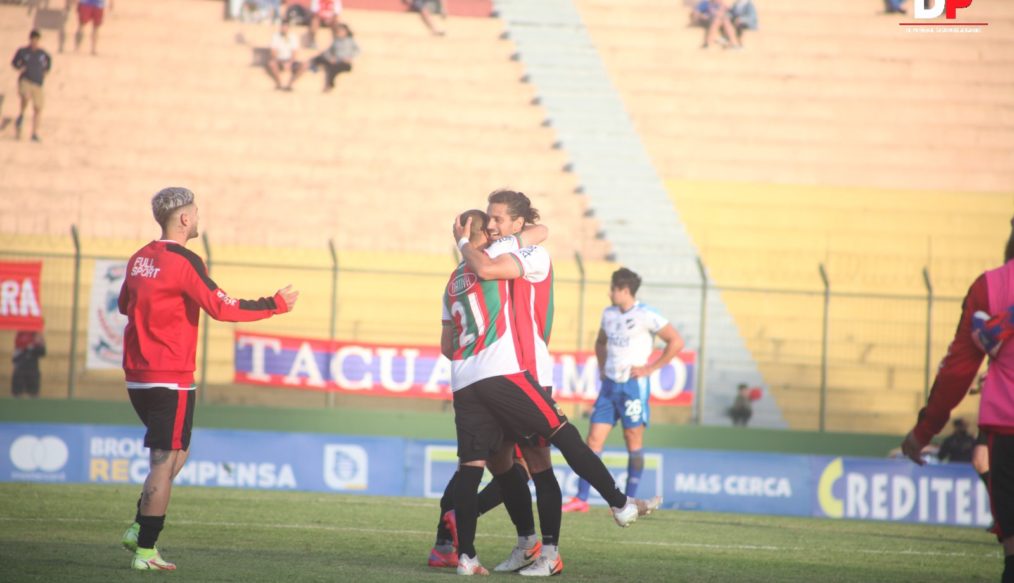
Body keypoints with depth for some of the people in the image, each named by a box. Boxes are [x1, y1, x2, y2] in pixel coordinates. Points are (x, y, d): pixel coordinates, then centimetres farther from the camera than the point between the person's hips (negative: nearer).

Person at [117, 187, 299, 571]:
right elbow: (222, 308, -17)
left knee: (175, 455, 20)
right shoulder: (184, 262, -14)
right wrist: (276, 304, -8)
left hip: (136, 377, 8)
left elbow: (124, 304, 24)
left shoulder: (139, 259, 9)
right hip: (170, 379, -8)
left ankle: (139, 527, 11)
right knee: (166, 462, -4)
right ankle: (145, 550, -6)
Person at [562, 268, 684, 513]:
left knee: (633, 440, 0)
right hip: (610, 384, 7)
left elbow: (676, 342, -11)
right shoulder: (609, 314, 12)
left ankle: (630, 500, 6)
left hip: (633, 385, -7)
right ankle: (581, 499, -1)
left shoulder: (646, 315, -9)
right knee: (594, 439, -1)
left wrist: (651, 368, -12)